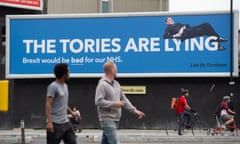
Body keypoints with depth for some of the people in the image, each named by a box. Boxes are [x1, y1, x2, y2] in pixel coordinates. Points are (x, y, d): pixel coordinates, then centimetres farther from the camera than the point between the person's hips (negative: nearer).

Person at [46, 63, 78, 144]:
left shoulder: (65, 85, 15)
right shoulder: (53, 86, -12)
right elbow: (48, 105, -18)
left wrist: (71, 112, 26)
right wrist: (49, 122, -25)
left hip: (66, 122, 9)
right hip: (55, 124, -9)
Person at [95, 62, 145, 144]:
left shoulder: (116, 84, 15)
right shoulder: (102, 84, -12)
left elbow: (123, 99, 20)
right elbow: (98, 101, -19)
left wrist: (134, 110, 12)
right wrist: (114, 104, -17)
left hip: (116, 119, 8)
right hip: (107, 119, -8)